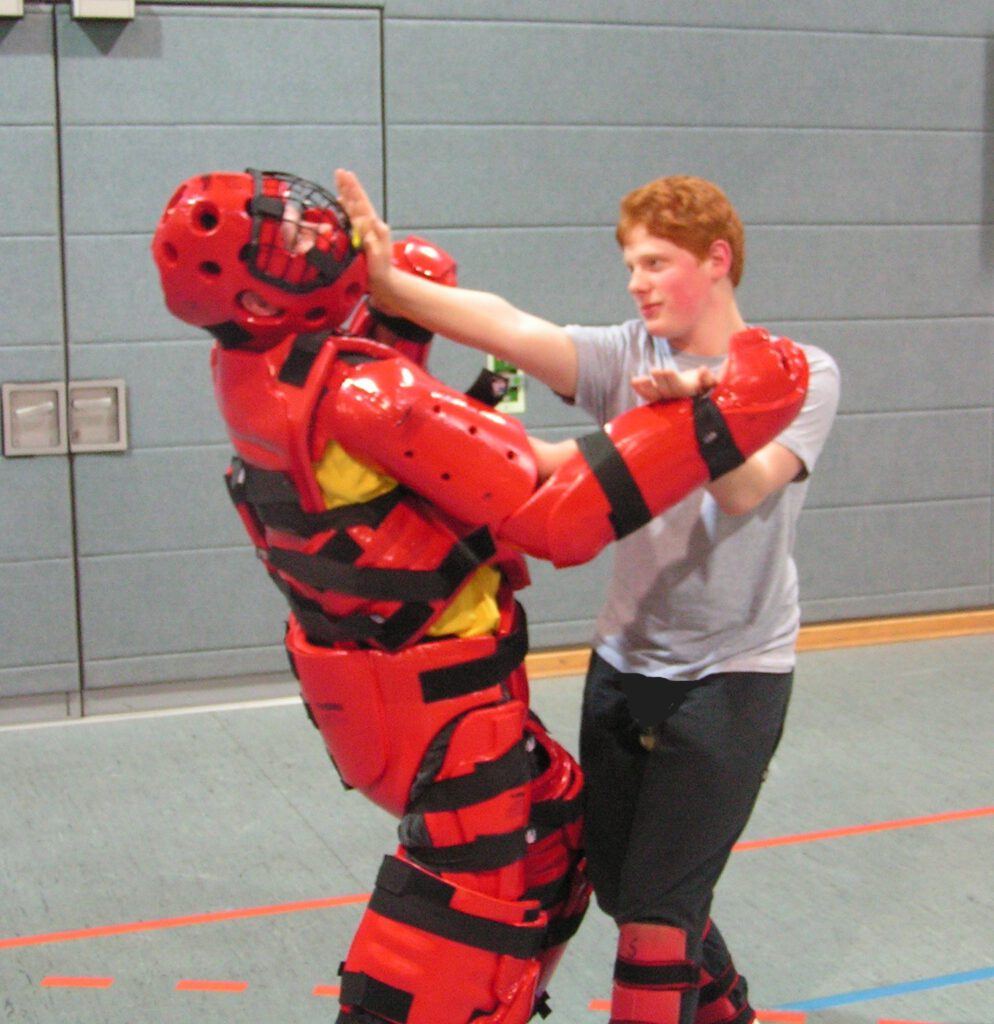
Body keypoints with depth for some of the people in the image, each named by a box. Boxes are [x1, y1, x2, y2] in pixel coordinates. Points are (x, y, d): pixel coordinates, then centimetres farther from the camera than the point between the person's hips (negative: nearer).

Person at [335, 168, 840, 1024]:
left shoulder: (804, 374, -8)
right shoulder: (627, 356, -1)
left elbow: (745, 490, -24)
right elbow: (511, 329, -18)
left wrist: (699, 409, -42)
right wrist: (388, 283, -32)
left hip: (734, 673, -5)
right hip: (624, 664, 5)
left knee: (657, 913, -6)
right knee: (616, 881, 19)